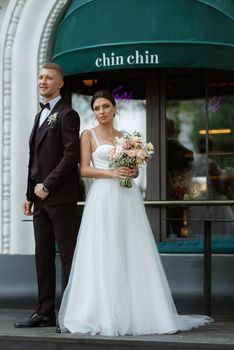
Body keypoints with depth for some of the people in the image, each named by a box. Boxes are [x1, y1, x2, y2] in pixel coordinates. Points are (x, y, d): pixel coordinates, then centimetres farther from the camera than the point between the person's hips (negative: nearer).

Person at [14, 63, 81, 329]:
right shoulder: (41, 115, 20)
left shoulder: (67, 115, -6)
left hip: (60, 197, -8)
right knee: (43, 256, 8)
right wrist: (30, 194, 15)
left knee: (67, 255, -5)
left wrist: (47, 185, -15)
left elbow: (71, 155, -15)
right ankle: (45, 312, 12)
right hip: (41, 197, 8)